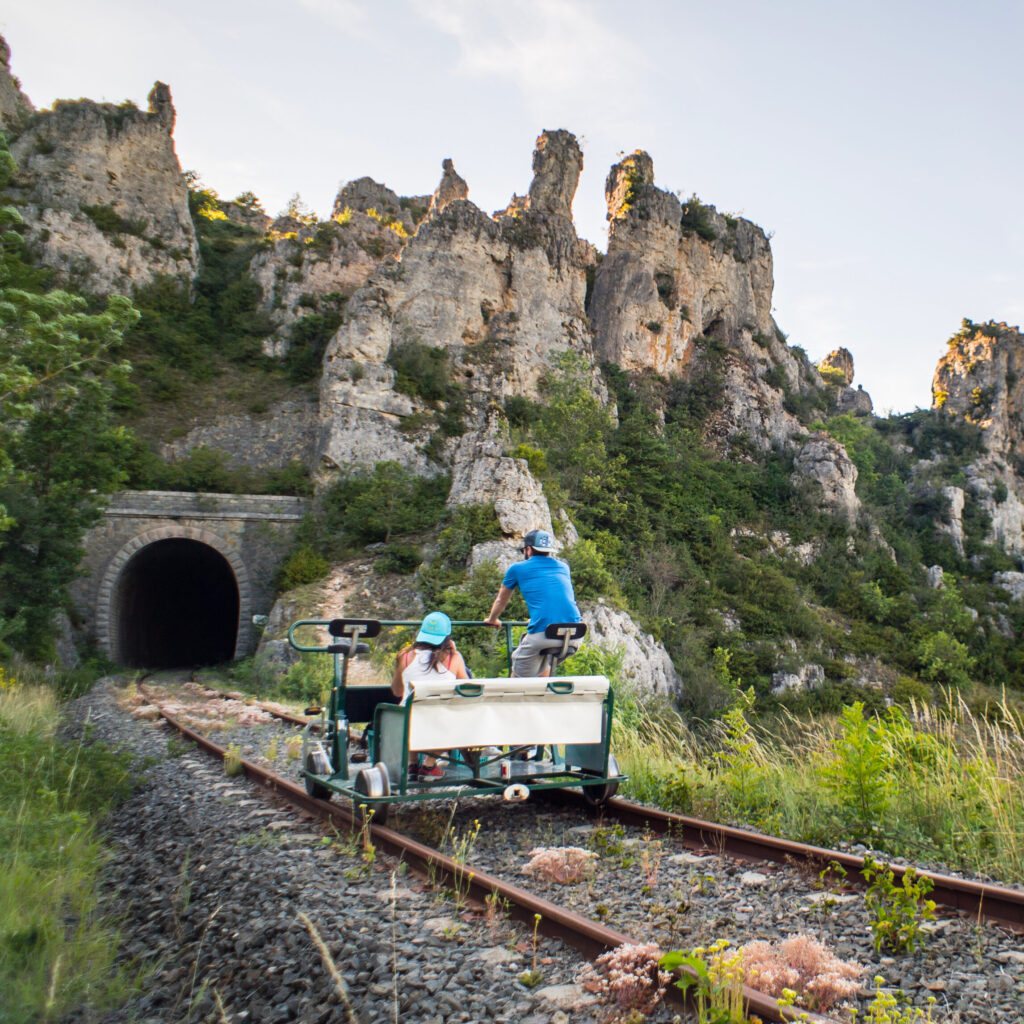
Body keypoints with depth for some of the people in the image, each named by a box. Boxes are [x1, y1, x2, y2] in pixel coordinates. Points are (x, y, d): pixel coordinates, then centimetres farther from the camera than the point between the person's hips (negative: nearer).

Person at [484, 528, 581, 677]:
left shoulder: (517, 568, 12)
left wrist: (492, 619, 49)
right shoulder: (563, 567, 23)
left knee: (518, 676, 13)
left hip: (542, 633, -5)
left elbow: (501, 600, 28)